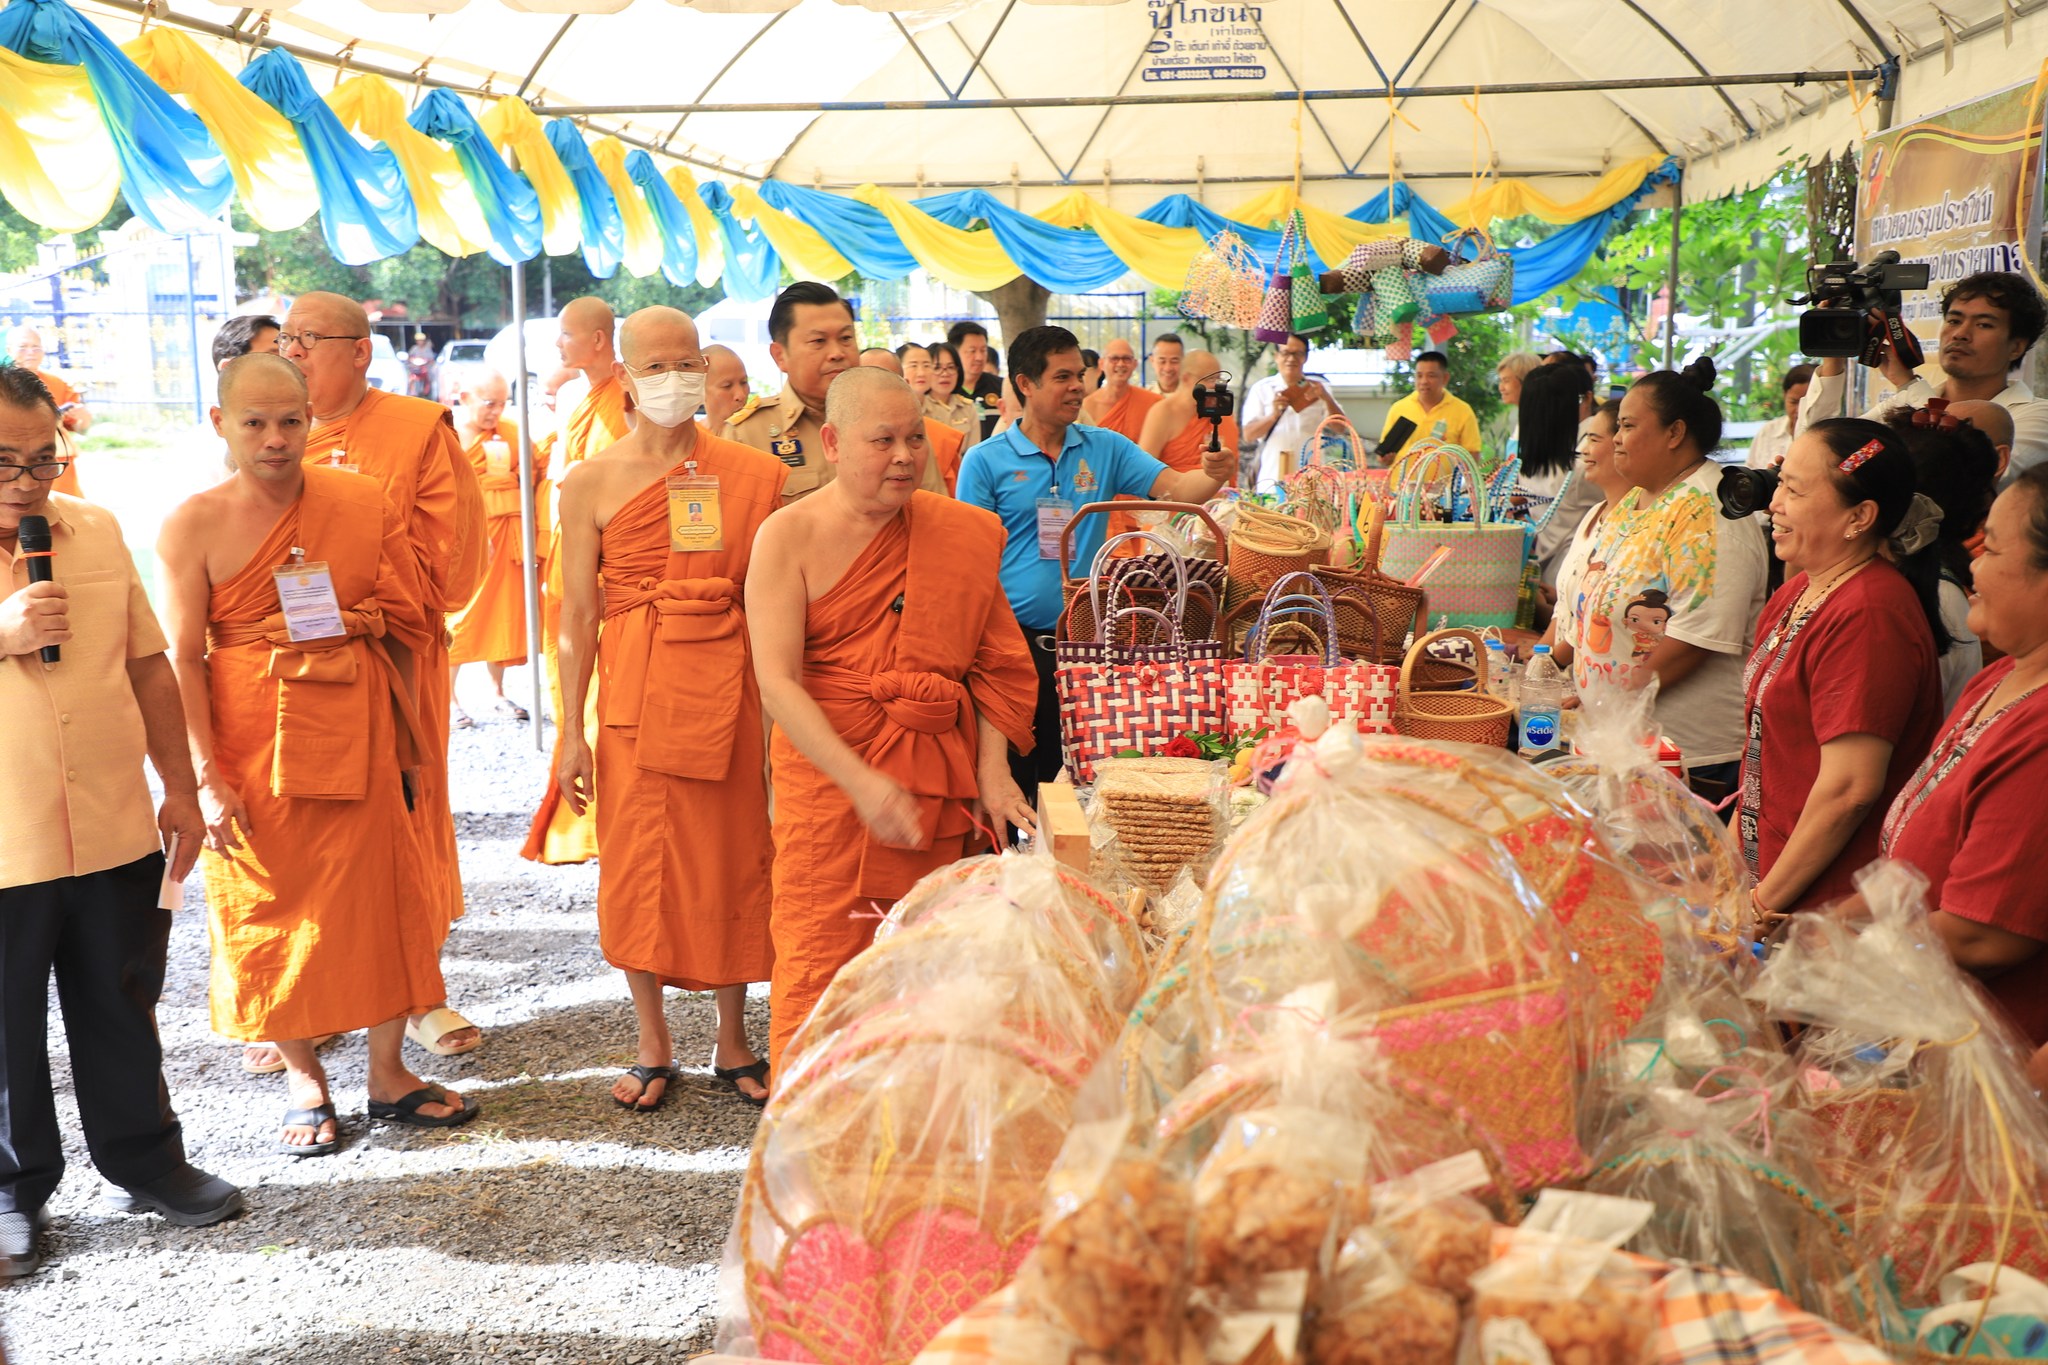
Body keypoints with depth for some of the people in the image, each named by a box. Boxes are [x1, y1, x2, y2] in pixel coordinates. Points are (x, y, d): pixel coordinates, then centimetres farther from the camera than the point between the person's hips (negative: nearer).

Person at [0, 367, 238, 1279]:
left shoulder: (96, 532, 6)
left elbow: (147, 663, 12)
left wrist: (180, 789, 11)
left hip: (115, 835, 4)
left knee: (122, 1011, 17)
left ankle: (144, 1160, 34)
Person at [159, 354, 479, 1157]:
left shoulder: (363, 501, 1)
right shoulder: (194, 525, -5)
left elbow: (407, 615, 9)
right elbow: (183, 659, -7)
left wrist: (344, 621, -7)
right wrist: (207, 774, -11)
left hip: (355, 727, 2)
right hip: (250, 737, -2)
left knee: (382, 888, 5)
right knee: (271, 901, 6)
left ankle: (389, 1074, 21)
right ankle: (305, 1084, 23)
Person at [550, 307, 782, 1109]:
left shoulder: (752, 475, 4)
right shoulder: (592, 484, 2)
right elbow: (578, 616, 2)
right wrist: (571, 732, -1)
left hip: (729, 688, 0)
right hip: (634, 692, 0)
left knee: (733, 860, 6)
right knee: (637, 862, 4)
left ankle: (732, 1041, 22)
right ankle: (653, 1046, 21)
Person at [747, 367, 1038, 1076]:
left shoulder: (961, 533, 6)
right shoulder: (789, 536, -5)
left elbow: (994, 661, 10)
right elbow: (776, 680, -13)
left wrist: (991, 768, -2)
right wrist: (864, 784, -21)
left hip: (940, 774, 3)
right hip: (828, 769, -3)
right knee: (822, 962, -3)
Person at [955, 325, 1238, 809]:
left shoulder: (1104, 448, 7)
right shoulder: (986, 461, -2)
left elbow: (1176, 489, -3)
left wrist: (1215, 475, -25)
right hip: (1013, 642, -3)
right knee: (1009, 782, 4)